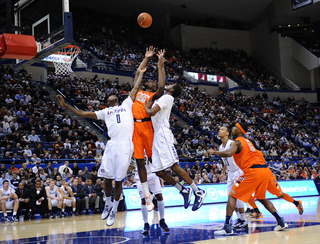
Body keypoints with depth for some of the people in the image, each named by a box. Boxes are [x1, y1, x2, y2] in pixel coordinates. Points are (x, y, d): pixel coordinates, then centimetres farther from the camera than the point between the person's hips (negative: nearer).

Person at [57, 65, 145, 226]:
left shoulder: (126, 105, 22)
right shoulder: (105, 112, 22)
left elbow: (135, 88, 24)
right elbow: (83, 114, 19)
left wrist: (141, 73, 31)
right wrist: (66, 105, 15)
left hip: (125, 145, -2)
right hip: (112, 144, 2)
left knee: (119, 179, 0)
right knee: (108, 177, 2)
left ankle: (114, 210, 13)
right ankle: (108, 204, 27)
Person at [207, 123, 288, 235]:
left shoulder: (238, 142, -2)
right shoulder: (247, 141, 25)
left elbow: (228, 153, -20)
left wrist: (213, 152, -6)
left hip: (253, 171, -8)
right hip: (265, 170, 8)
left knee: (232, 196, -1)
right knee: (261, 198, 27)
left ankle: (227, 227, -10)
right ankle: (281, 222, 23)